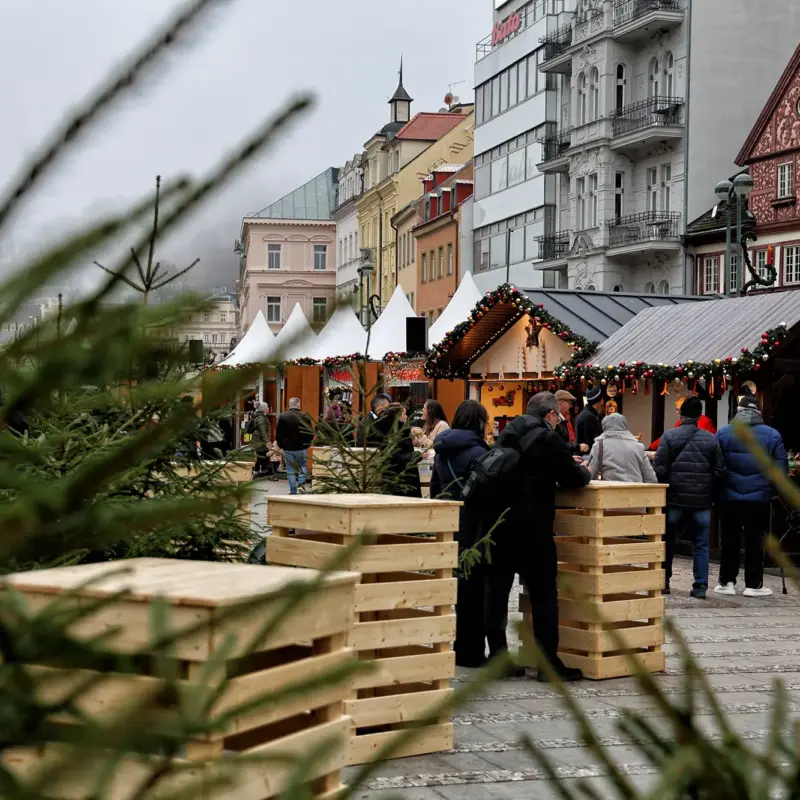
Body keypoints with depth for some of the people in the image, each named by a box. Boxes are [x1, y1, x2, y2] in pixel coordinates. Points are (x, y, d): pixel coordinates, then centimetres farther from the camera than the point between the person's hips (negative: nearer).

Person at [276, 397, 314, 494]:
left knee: (290, 470, 9)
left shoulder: (282, 417, -6)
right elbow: (310, 433, -4)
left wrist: (281, 445, 13)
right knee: (302, 465, 21)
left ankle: (293, 490, 8)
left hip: (287, 448, 0)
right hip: (301, 447, 0)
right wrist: (307, 443, 13)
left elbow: (278, 434, -1)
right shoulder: (304, 416, -9)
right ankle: (301, 482, 1)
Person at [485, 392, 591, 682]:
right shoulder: (548, 439, -10)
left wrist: (565, 463, 23)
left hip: (500, 524, 6)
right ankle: (549, 663, 0)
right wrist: (583, 470, 15)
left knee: (497, 591, 9)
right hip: (532, 527, -6)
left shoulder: (506, 435, 11)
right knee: (544, 595, 0)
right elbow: (574, 479, -8)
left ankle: (497, 656, 12)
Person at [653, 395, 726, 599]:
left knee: (667, 541, 13)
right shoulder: (711, 439, 1)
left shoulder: (669, 436, -5)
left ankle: (664, 582, 18)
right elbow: (720, 471, 1)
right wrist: (711, 494, 14)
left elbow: (659, 469, -8)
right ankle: (700, 586, 4)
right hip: (702, 501, 1)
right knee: (701, 544, 7)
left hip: (675, 499, -1)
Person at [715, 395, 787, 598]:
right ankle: (754, 584, 9)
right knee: (755, 541, 7)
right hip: (759, 498, -1)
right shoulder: (772, 435, -4)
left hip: (730, 497, 1)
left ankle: (727, 582, 14)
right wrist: (773, 489, 12)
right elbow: (781, 469, -3)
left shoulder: (723, 433, -2)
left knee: (730, 540, 11)